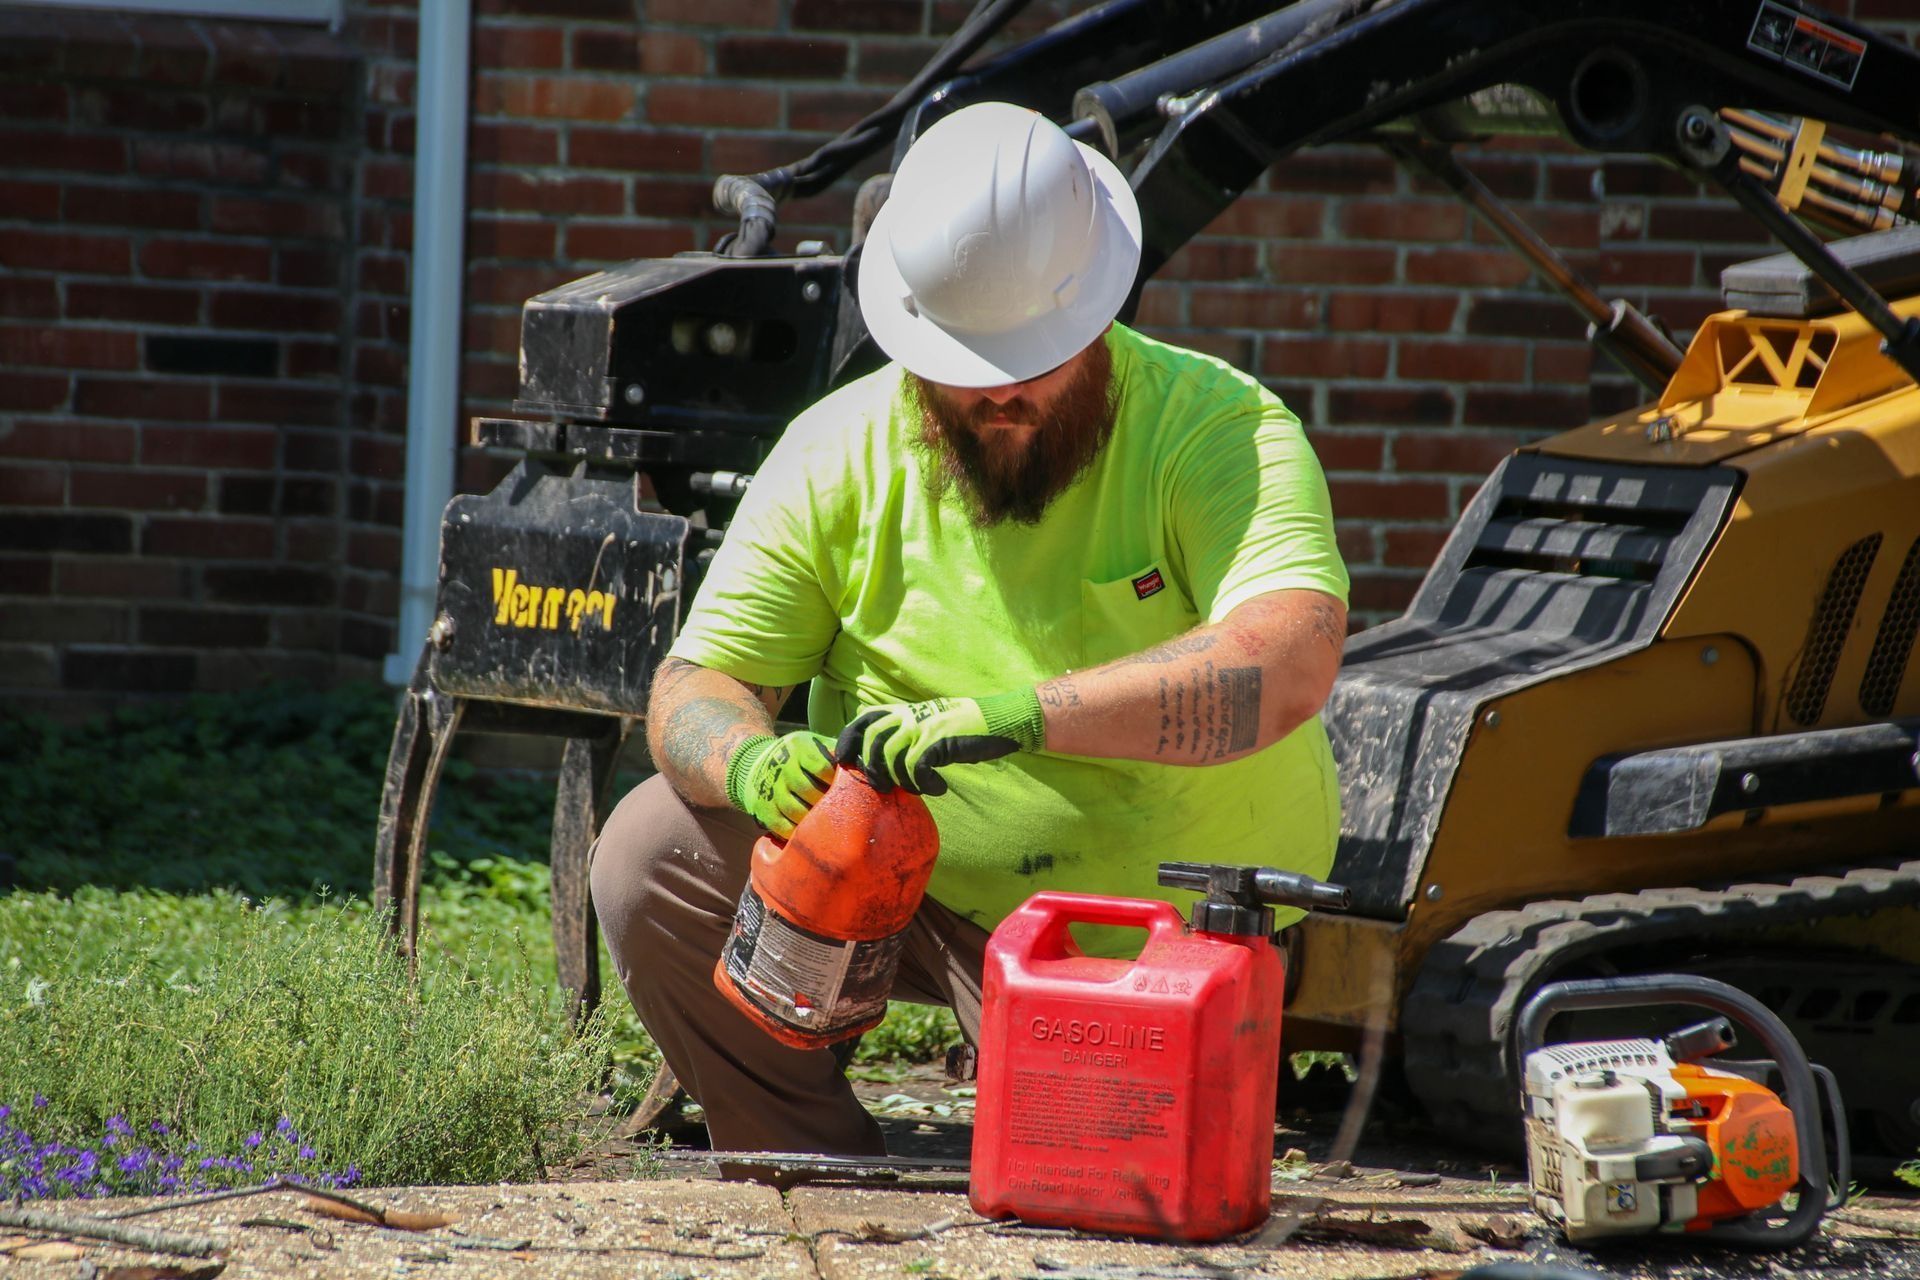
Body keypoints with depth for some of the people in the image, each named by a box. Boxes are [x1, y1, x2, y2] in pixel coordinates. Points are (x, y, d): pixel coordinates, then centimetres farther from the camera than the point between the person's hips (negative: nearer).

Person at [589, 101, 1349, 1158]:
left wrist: (1012, 715, -47)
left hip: (1148, 942, -3)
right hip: (912, 883, 4)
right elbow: (695, 690, -7)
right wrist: (748, 759, -34)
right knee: (652, 857, -17)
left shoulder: (1219, 430, -19)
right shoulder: (841, 455, -7)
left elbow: (1290, 661, -36)